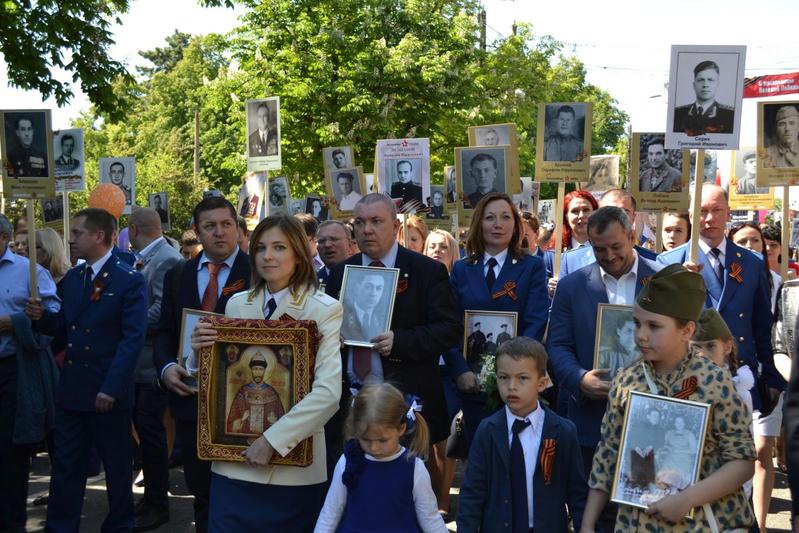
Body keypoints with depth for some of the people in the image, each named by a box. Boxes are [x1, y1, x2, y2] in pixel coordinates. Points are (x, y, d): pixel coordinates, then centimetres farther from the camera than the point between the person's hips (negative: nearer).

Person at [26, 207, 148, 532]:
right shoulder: (71, 278, 11)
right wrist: (42, 317, -6)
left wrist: (111, 388, -23)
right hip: (71, 388, 6)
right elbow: (66, 329, 16)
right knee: (65, 466, 12)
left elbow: (133, 338, -17)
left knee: (117, 467, 10)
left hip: (107, 391, -6)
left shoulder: (130, 281, -11)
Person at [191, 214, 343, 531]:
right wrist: (204, 350, -7)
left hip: (295, 465, -3)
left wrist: (273, 440, -20)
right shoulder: (237, 304, 8)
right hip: (234, 463, 3)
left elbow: (328, 392, -16)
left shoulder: (324, 309, -6)